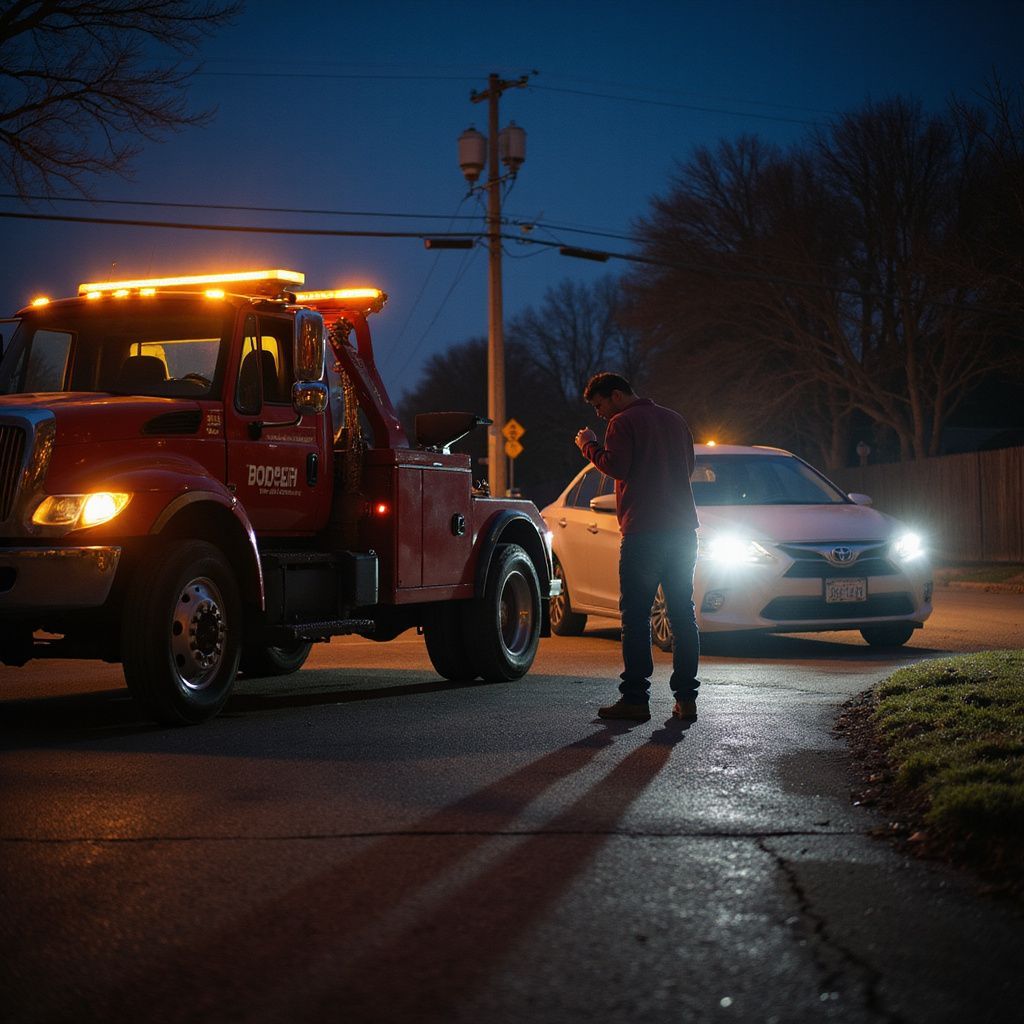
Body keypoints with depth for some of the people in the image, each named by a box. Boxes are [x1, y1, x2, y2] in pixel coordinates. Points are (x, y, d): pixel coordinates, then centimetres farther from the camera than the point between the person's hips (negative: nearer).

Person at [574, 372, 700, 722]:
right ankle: (686, 698, 7)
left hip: (643, 532, -7)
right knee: (683, 615, 8)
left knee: (636, 616, -3)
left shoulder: (623, 422, -5)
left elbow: (616, 466, -15)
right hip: (682, 529, 7)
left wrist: (589, 446, -1)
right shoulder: (675, 420, 18)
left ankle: (635, 698, -5)